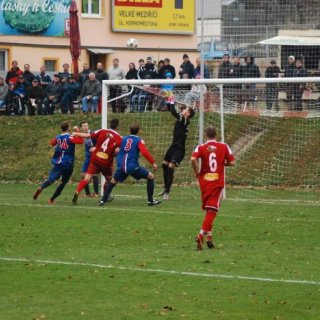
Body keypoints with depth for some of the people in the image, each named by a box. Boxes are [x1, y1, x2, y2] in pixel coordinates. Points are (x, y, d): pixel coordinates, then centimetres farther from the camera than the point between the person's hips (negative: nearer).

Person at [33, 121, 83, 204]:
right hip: (68, 164, -3)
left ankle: (40, 188, -40)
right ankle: (52, 199, 9)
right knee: (63, 182, 13)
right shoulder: (70, 137, -7)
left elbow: (51, 143, 26)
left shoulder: (58, 137, 7)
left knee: (51, 179, -11)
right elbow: (81, 141, -19)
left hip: (58, 163, 3)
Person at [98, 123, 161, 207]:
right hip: (133, 167, -5)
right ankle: (150, 200, 8)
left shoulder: (123, 139, 13)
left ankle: (103, 200, 15)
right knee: (151, 176, 9)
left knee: (113, 181, 26)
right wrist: (153, 162, -10)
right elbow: (145, 152, -15)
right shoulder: (139, 140, -2)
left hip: (121, 166, 5)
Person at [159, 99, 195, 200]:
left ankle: (167, 192, -10)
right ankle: (166, 187, 29)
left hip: (179, 149, -10)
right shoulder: (180, 119, 8)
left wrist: (172, 102, -15)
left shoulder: (183, 120, -16)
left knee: (170, 167, -15)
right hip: (174, 146, 10)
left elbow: (173, 112, -27)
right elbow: (171, 110, 17)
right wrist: (169, 101, 5)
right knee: (165, 164, 15)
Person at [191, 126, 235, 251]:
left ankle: (209, 236, 17)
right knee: (212, 211, -5)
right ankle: (201, 235, -22)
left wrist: (197, 172, -4)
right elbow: (232, 162, -3)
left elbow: (193, 159, -19)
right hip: (218, 182, -2)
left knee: (208, 209, 18)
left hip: (204, 181, 2)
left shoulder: (201, 147, -1)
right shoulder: (224, 147, 1)